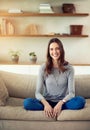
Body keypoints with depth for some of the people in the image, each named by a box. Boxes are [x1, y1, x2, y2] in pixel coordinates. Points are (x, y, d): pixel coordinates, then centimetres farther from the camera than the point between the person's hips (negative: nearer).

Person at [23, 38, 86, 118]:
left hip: (63, 102, 0)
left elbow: (71, 93, -8)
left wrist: (60, 103, -28)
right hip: (47, 101, 0)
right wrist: (46, 104, -27)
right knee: (27, 102, -28)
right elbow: (38, 92, -6)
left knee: (81, 100, -30)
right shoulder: (44, 68, -2)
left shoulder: (69, 68, -3)